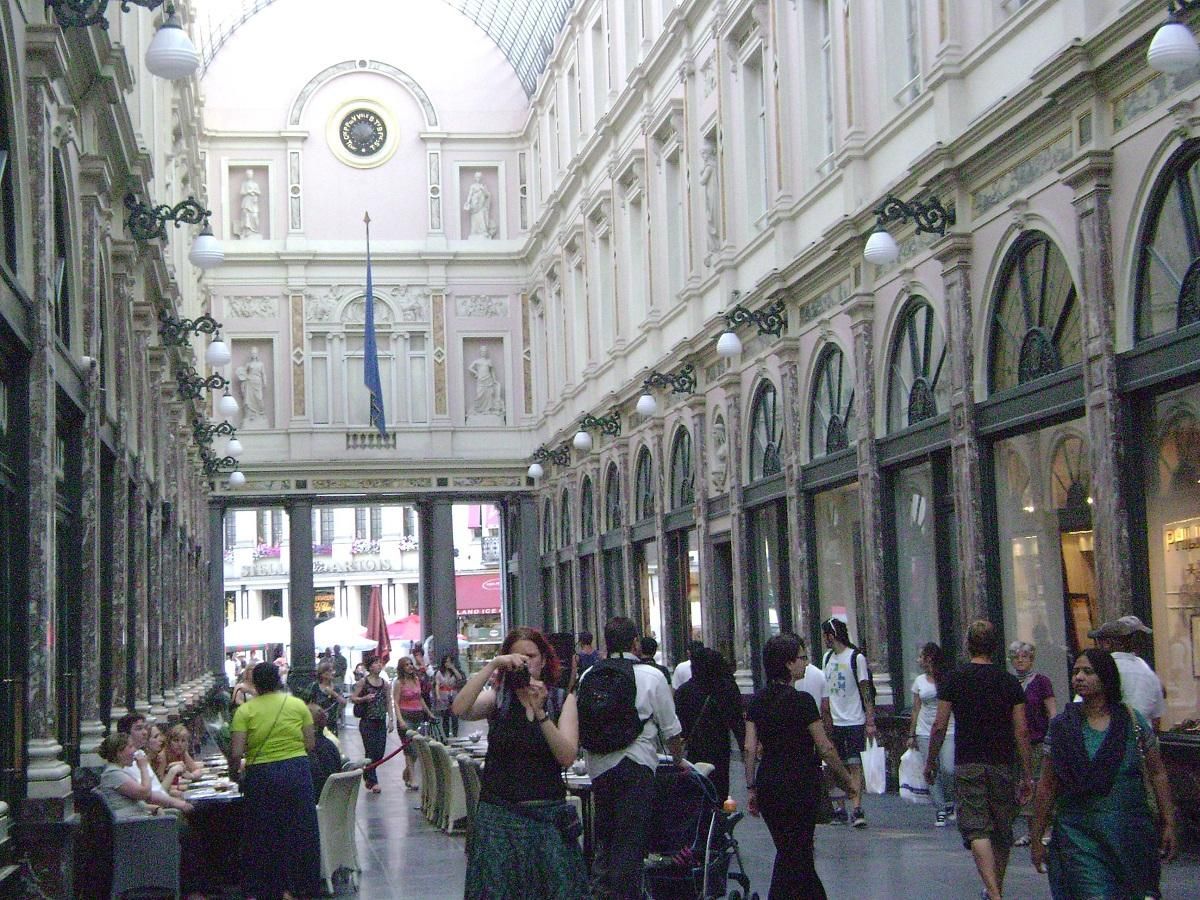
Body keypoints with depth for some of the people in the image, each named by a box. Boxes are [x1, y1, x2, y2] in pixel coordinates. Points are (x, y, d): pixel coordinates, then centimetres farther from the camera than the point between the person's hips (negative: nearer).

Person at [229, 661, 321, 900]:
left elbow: (236, 753, -9)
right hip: (297, 772, 2)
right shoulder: (297, 704, 2)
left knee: (264, 837, 9)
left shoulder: (245, 710, -3)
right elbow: (310, 744, 3)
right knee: (299, 833, 13)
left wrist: (233, 768, 12)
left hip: (261, 777, -2)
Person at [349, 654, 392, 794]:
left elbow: (388, 702, 11)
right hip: (367, 721, -4)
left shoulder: (384, 683, 9)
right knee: (371, 751, -5)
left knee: (380, 752, 5)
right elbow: (353, 698, -2)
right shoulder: (363, 682, -3)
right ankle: (373, 782, 0)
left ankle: (367, 775, 29)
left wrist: (390, 719, 4)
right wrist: (365, 698, -19)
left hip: (381, 722, 5)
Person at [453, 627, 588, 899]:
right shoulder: (497, 697, 4)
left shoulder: (562, 699, 5)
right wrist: (492, 665, -18)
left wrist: (540, 711, -18)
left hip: (548, 815, 1)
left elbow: (567, 757, -8)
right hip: (500, 814, -1)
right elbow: (460, 709, -17)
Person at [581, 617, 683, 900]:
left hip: (597, 767, 4)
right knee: (630, 837, 0)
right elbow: (670, 728, 2)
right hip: (636, 766, -4)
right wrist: (679, 759, 19)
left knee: (604, 835, 17)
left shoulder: (588, 676, 6)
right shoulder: (651, 676, -3)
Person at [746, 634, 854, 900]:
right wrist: (846, 779, 1)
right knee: (793, 854, 1)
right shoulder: (801, 701, -14)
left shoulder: (758, 700, 4)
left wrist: (751, 788, 9)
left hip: (767, 782, 7)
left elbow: (750, 749, 3)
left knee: (793, 851, 17)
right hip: (799, 785, -6)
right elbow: (825, 748, -11)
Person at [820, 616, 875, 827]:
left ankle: (857, 809, -14)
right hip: (835, 722, 7)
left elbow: (866, 691, -10)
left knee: (855, 765, -11)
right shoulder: (827, 658, 12)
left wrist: (870, 721, -14)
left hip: (854, 721, -7)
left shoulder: (856, 657, -8)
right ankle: (841, 809, 15)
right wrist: (826, 717, 16)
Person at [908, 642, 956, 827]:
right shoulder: (919, 681, 10)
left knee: (948, 770, -16)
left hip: (948, 730, -4)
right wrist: (912, 734, 10)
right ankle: (940, 811, 9)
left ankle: (949, 802, 10)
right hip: (925, 733, 4)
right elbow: (916, 709, 13)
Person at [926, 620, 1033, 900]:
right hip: (1003, 764, 2)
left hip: (968, 764, -2)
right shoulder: (1009, 682, 3)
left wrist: (930, 762, 10)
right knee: (1002, 832, 15)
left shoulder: (954, 680, -2)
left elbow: (939, 726, -3)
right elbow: (1021, 732, -1)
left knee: (976, 830, -7)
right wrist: (1026, 775, 4)